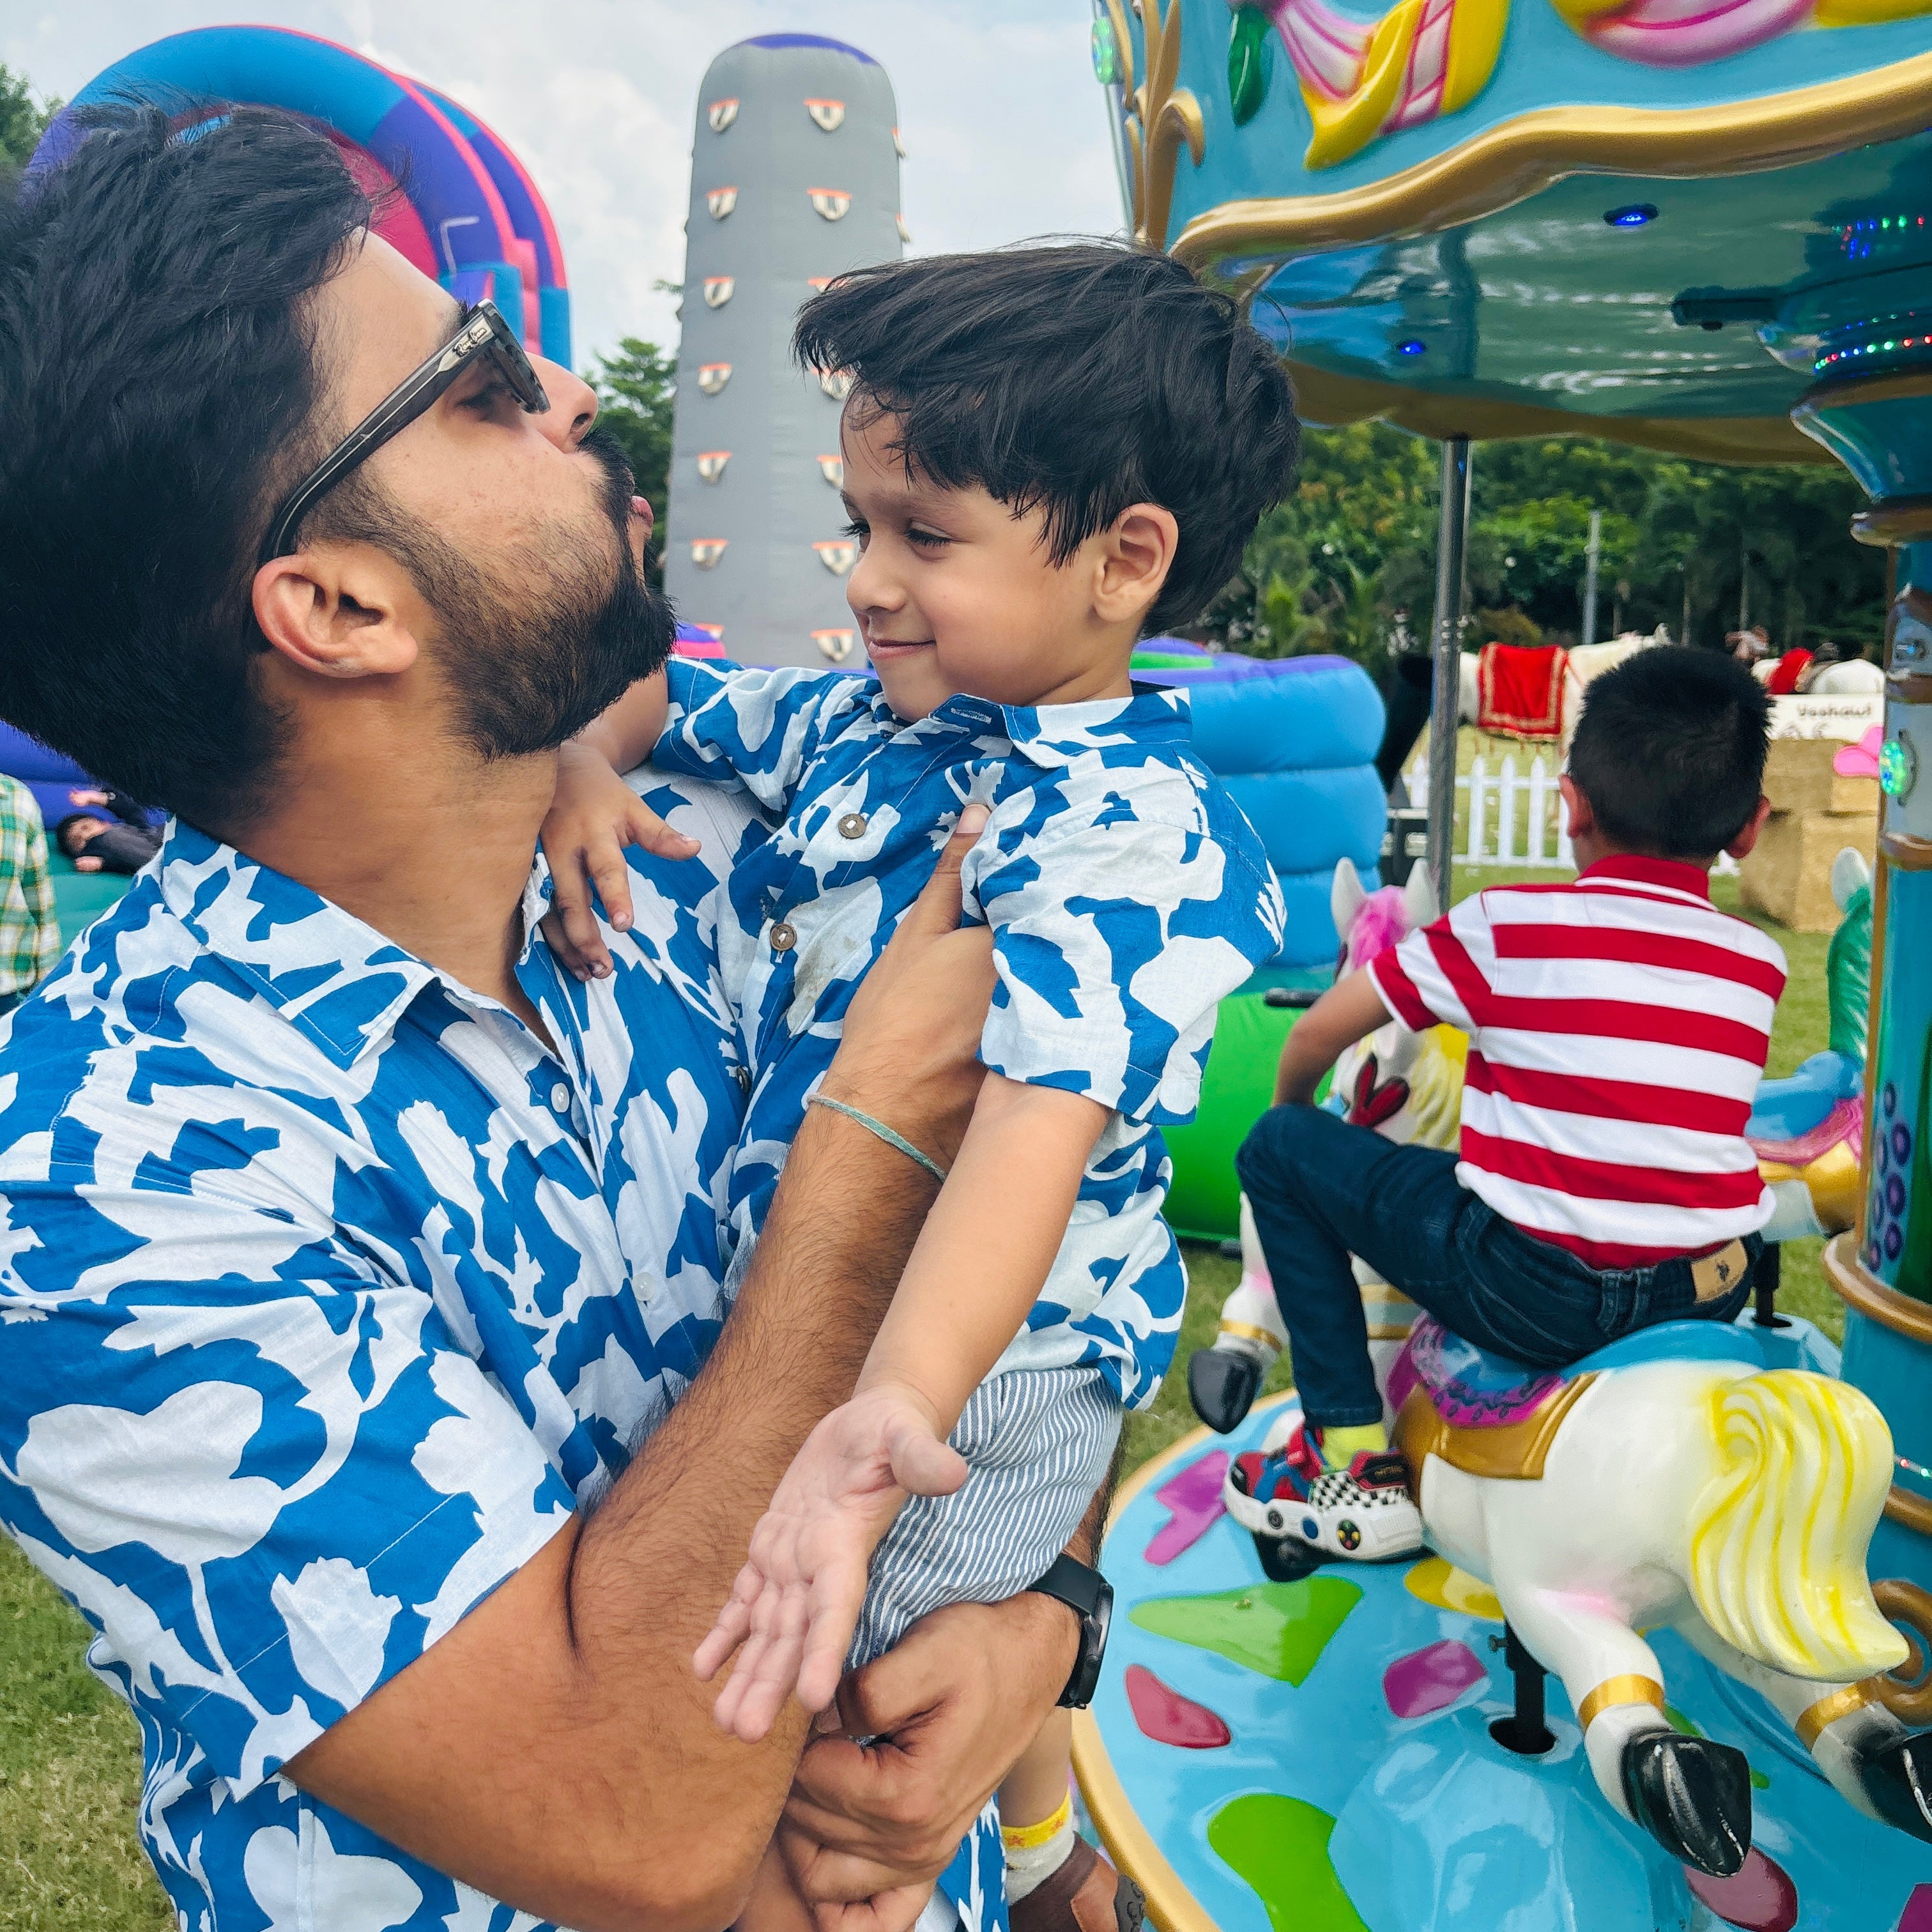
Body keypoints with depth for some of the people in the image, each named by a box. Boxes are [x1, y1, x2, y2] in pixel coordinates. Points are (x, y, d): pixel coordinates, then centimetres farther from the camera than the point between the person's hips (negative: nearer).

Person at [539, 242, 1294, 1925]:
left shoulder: (1133, 837, -25)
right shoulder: (862, 721, -1)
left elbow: (1041, 1118, -40)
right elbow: (663, 692, 15)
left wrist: (884, 1413, -53)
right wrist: (585, 760, -9)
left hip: (984, 1363, -8)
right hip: (798, 1311, 8)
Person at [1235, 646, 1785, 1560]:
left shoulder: (1506, 924, -5)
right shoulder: (1758, 961, 7)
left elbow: (1320, 1030, 1)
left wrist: (1290, 1104, 22)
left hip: (1532, 1298, -5)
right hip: (1710, 1300, 6)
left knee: (1279, 1149, 9)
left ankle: (1354, 1464, 6)